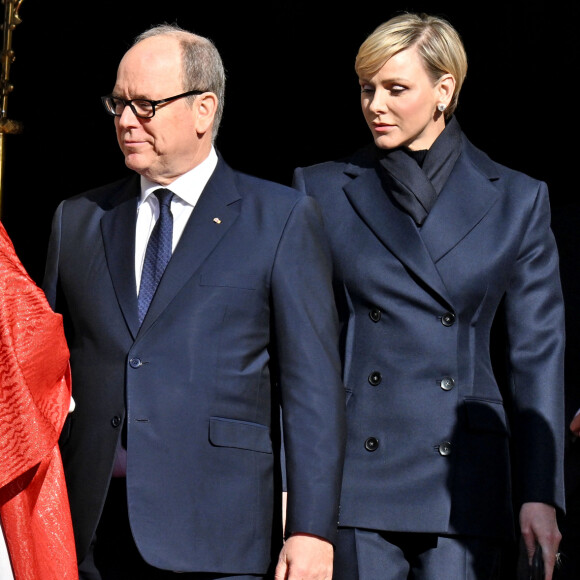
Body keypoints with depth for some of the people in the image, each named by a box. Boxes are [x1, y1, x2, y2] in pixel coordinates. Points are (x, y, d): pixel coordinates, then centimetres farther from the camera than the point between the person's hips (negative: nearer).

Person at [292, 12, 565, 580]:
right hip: (354, 478, 1)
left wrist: (539, 494, 0)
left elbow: (536, 356, 5)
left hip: (464, 488, 0)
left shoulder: (516, 200, 6)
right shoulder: (322, 191, 7)